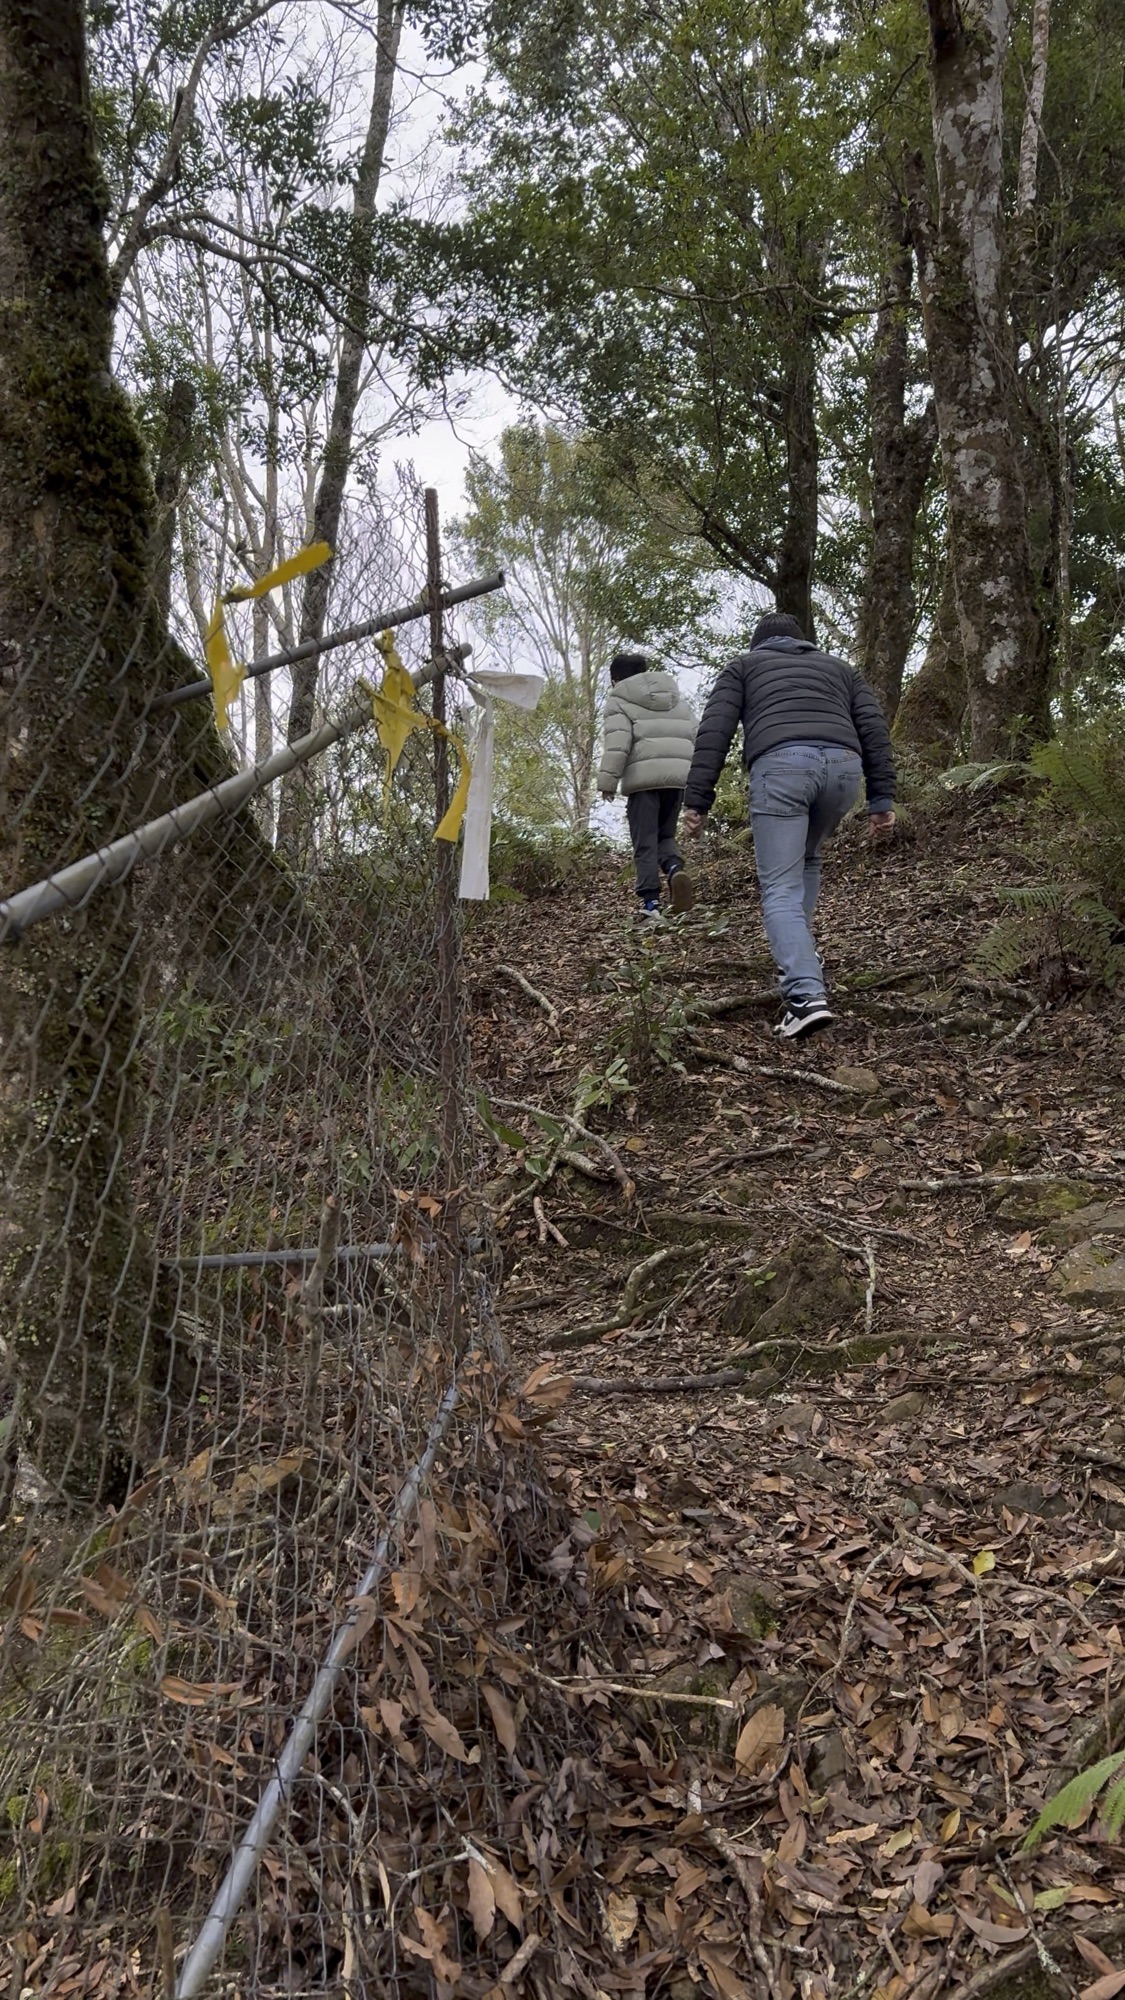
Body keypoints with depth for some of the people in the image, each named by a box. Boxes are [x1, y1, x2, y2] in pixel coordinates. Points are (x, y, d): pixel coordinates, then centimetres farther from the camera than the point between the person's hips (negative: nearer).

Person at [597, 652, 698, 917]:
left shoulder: (620, 700, 6)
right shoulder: (679, 700, 23)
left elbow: (617, 741, -9)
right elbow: (695, 737, 18)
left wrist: (608, 779, -9)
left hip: (644, 776, -5)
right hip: (678, 775, 5)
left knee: (645, 842, 1)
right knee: (666, 834, 17)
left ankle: (651, 901, -6)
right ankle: (676, 868, -14)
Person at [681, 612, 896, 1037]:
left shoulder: (743, 665, 27)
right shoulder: (839, 667, 34)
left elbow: (714, 732, 11)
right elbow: (874, 729, 19)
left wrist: (697, 802, 7)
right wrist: (881, 800, 15)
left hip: (780, 766, -3)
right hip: (843, 764, 4)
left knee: (781, 889, -4)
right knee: (807, 858, 30)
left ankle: (806, 996, -20)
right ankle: (799, 955, 25)